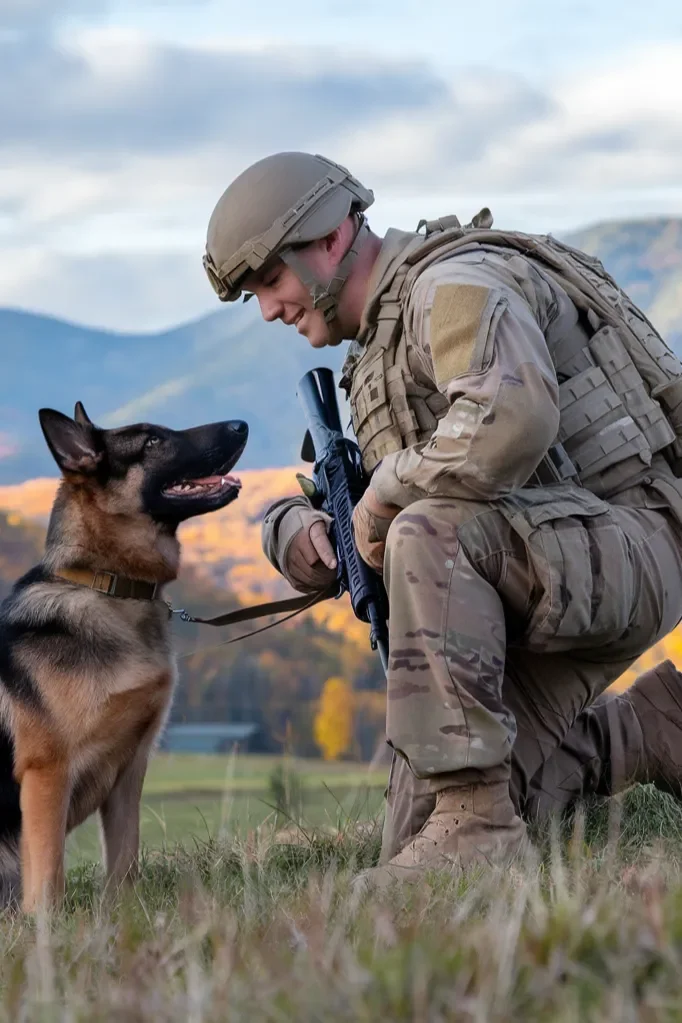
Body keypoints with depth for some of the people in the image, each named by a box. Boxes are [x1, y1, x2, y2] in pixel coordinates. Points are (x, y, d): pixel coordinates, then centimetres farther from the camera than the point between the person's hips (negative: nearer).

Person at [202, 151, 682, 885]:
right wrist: (299, 534, -2)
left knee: (430, 530, -36)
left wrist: (385, 493, -20)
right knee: (419, 830, -1)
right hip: (544, 581, 10)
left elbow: (512, 421, -36)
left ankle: (472, 813, -28)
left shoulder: (457, 285, -14)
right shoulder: (379, 353, 17)